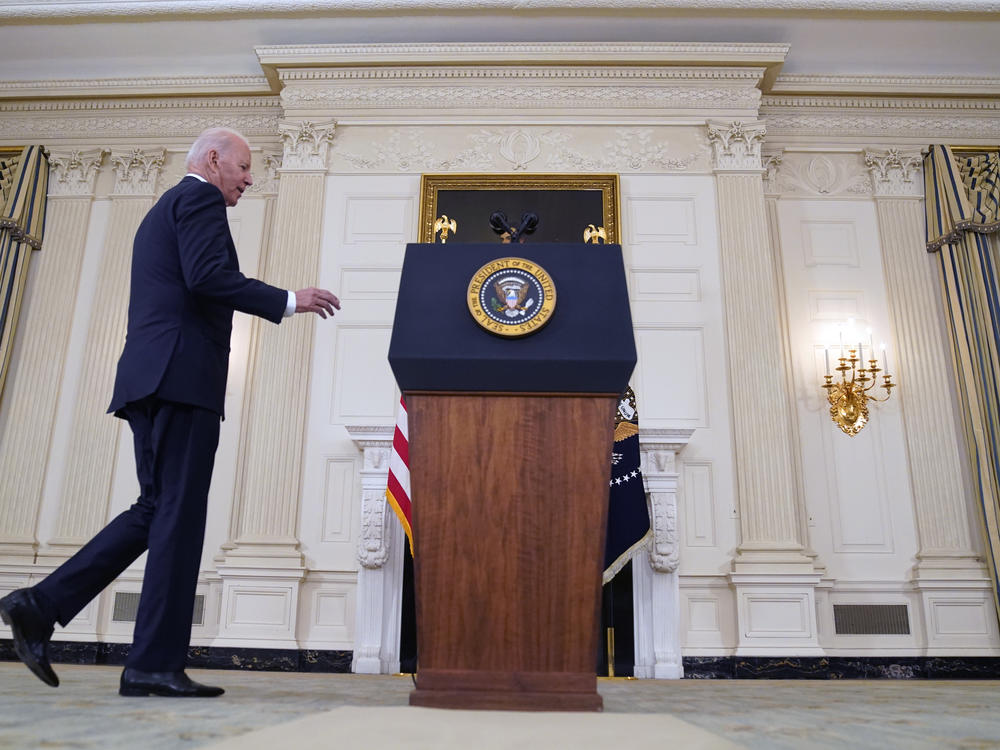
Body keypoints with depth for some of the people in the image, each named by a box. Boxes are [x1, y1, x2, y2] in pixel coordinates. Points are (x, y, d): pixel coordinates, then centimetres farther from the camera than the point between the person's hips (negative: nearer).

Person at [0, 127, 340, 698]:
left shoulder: (162, 211, 30)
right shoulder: (200, 198, -1)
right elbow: (208, 275, -16)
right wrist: (288, 301, -12)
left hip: (152, 376, 10)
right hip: (182, 375, -10)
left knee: (157, 511, 12)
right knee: (178, 516, -8)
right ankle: (156, 665, -4)